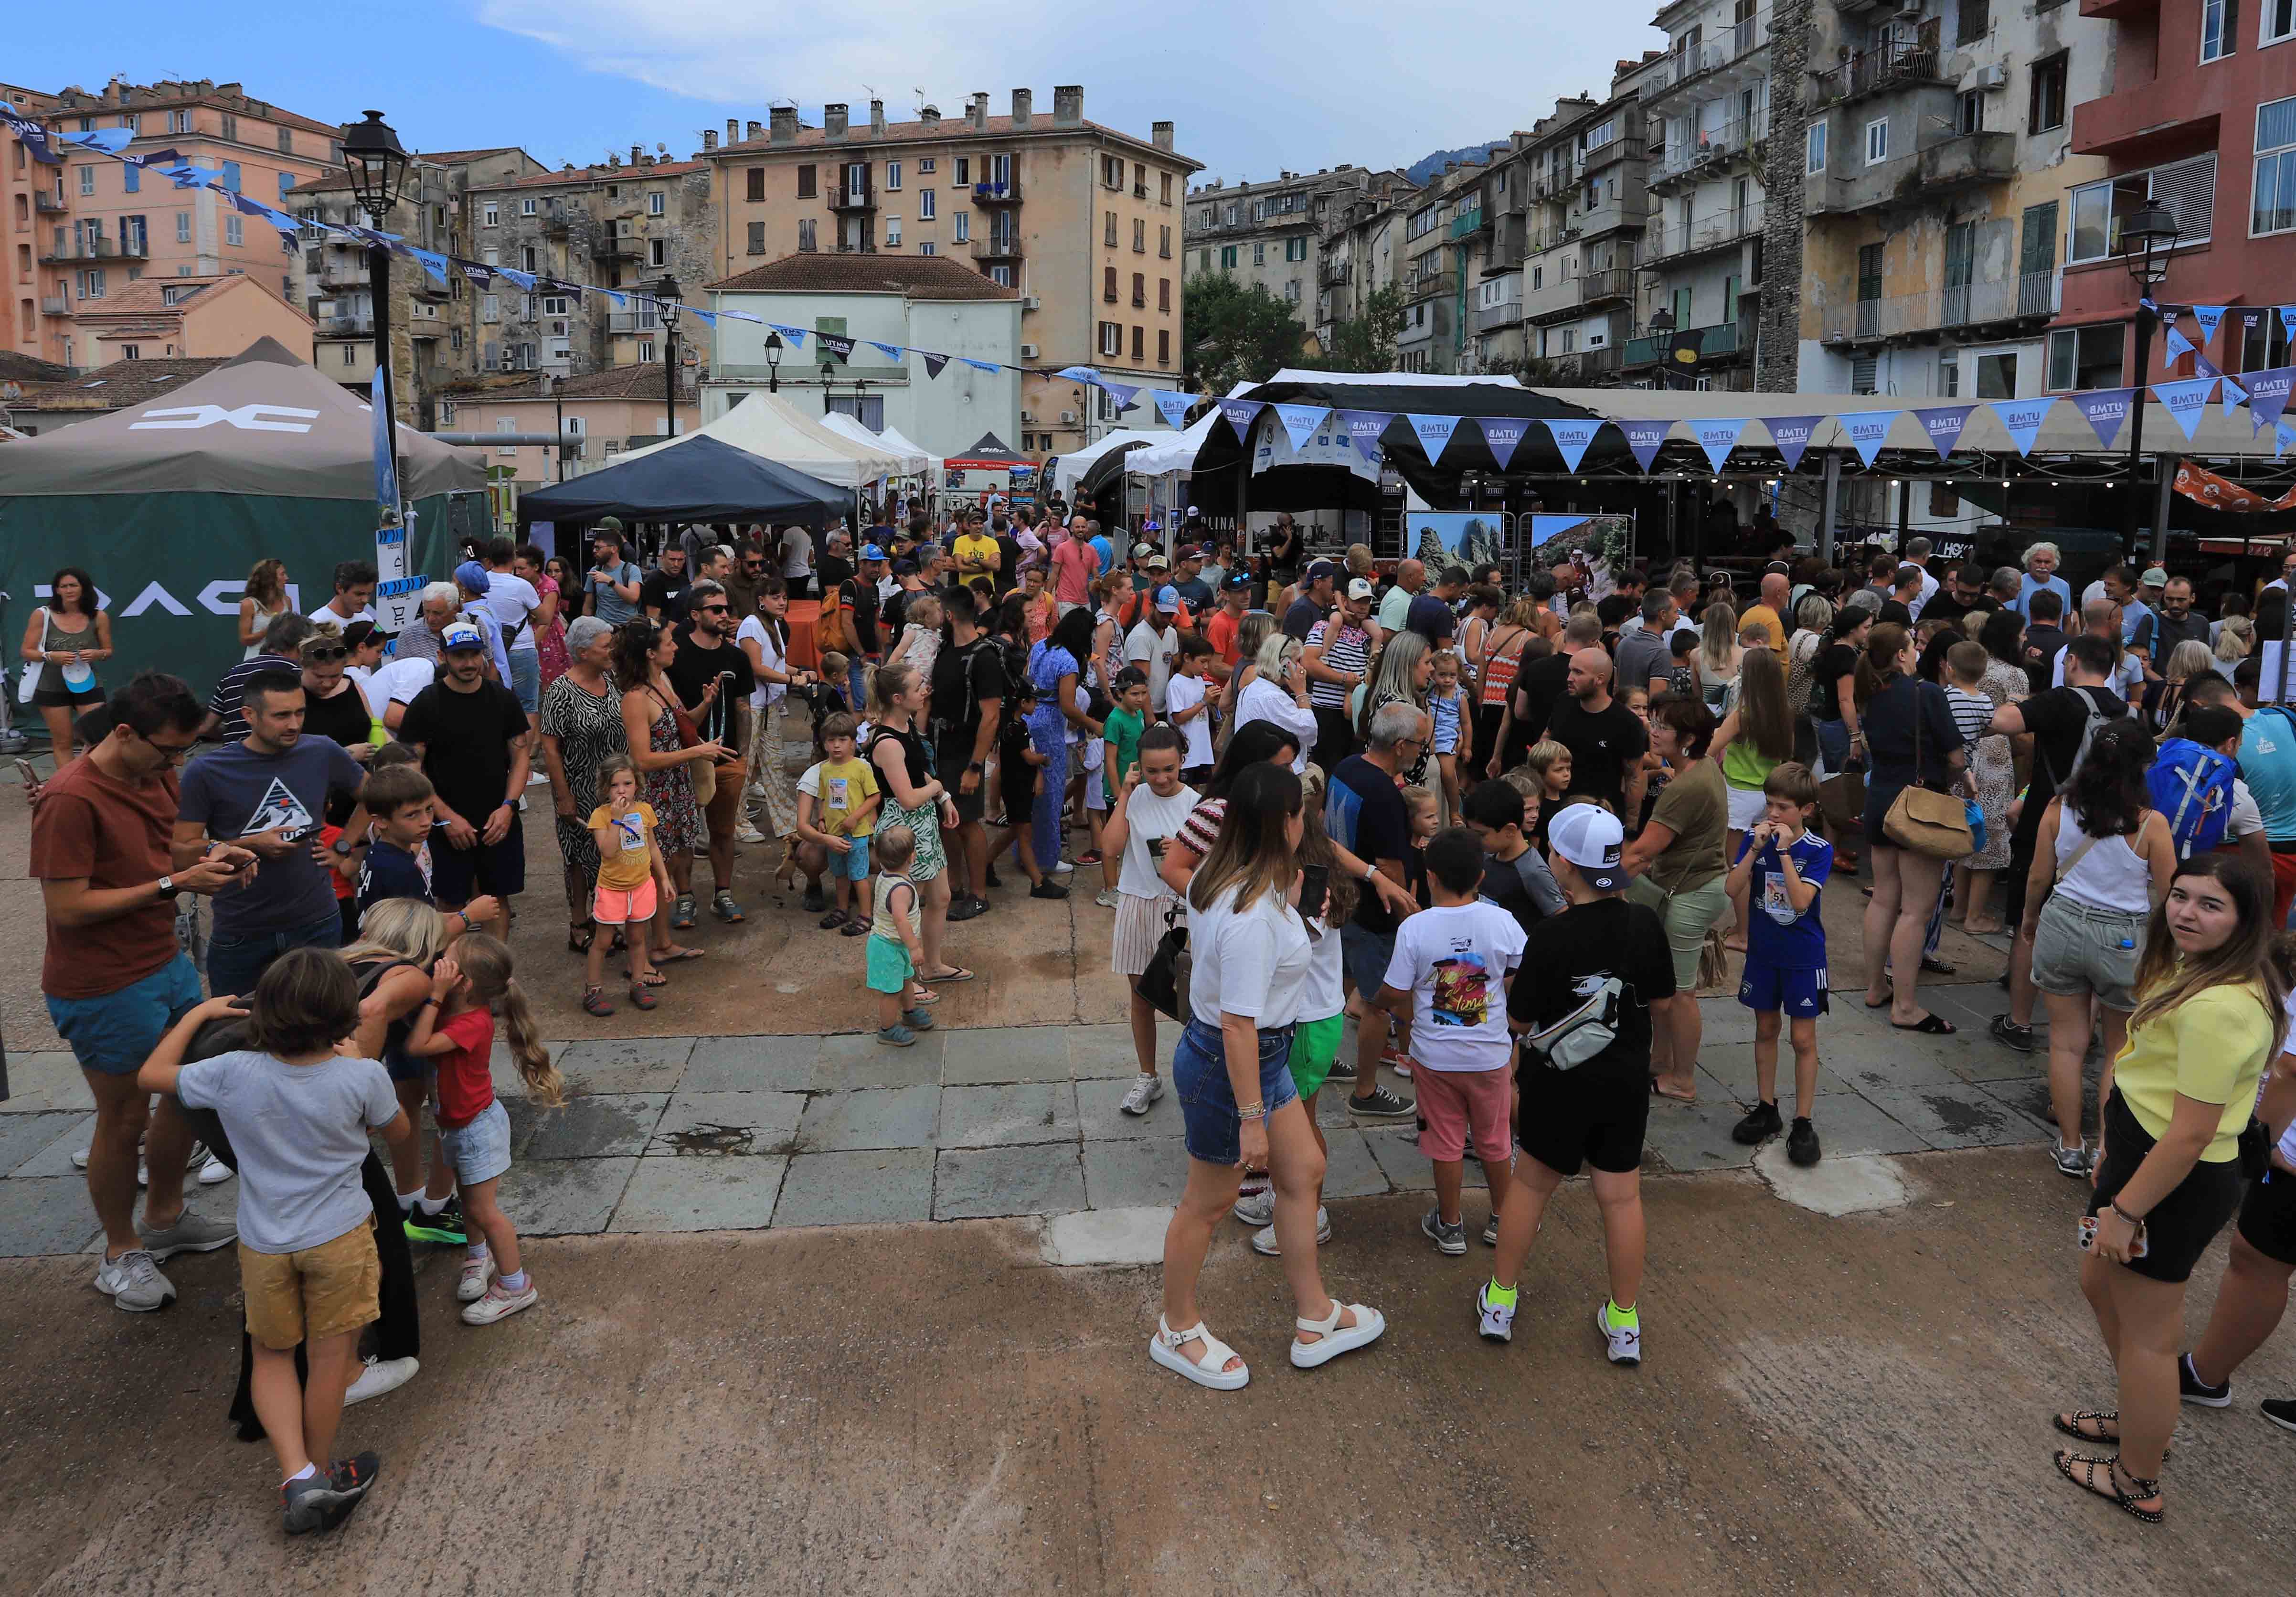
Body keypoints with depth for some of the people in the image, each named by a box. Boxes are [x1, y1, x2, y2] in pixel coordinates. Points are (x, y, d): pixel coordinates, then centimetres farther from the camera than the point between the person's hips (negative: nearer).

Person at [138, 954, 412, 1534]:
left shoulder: (235, 1074, -16)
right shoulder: (363, 1077, -18)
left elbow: (151, 1075, 2)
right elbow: (401, 1136, 2)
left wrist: (200, 1013, 12)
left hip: (264, 1243, 2)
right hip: (339, 1236, -1)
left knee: (272, 1357, 19)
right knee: (330, 1358, 13)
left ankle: (297, 1474, 5)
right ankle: (321, 1471, 28)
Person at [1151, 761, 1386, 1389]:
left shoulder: (1213, 876, -4)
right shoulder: (1253, 919, -33)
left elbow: (1197, 940, 17)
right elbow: (1239, 1026, -29)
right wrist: (1252, 1118, -22)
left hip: (1263, 1055, 10)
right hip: (1227, 1066, -10)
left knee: (1304, 1171, 20)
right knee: (1208, 1203, 11)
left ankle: (1315, 1321, 36)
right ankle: (1177, 1332, 35)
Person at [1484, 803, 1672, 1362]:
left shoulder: (1551, 938, -23)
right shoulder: (1645, 925, -11)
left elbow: (1519, 1021, -14)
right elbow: (1660, 1000, 3)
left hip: (1560, 1083, -3)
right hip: (1627, 1080, 3)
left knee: (1533, 1183, 16)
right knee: (1622, 1196, 13)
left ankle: (1500, 1300, 29)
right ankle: (1625, 1322, 24)